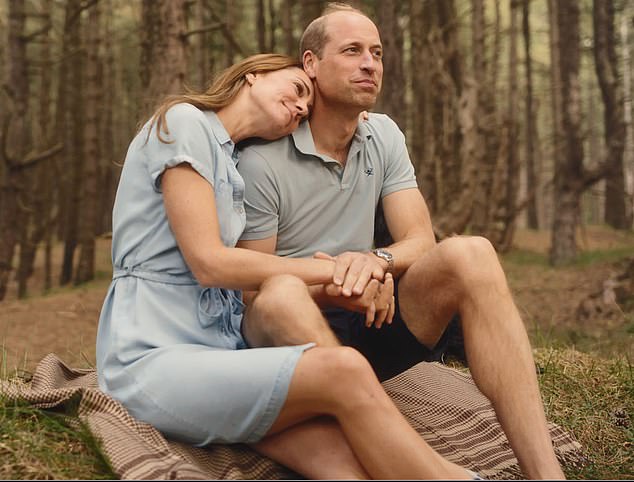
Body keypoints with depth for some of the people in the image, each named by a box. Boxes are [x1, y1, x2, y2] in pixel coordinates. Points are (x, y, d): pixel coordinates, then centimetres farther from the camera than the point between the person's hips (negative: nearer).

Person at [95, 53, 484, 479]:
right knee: (343, 371, -32)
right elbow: (208, 263, -11)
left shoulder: (230, 160, 25)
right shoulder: (183, 121, -1)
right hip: (154, 360, -7)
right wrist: (332, 269, -3)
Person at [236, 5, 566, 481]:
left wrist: (376, 259, -26)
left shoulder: (384, 137, 7)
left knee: (468, 254, -22)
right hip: (292, 335, -4)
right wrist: (324, 290, -29)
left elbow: (421, 241, -2)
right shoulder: (261, 161, -11)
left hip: (364, 325, 4)